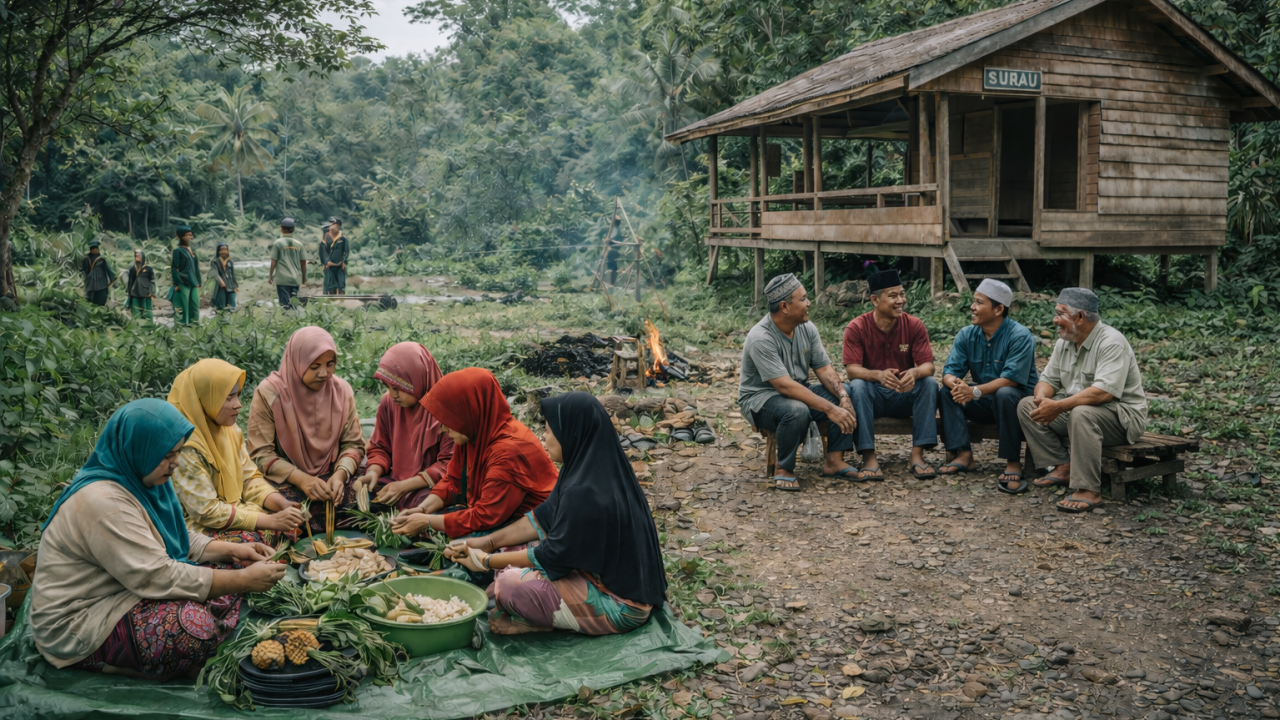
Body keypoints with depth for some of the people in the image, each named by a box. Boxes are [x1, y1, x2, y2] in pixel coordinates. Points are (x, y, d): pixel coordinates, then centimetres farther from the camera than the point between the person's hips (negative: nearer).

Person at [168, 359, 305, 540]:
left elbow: (249, 478, 6)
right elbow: (207, 512, -23)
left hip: (233, 511, 8)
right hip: (200, 529, -8)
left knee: (291, 522, -6)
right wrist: (272, 521, -22)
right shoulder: (185, 445, -23)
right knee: (258, 540, -28)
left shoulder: (228, 429, 1)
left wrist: (282, 504, -12)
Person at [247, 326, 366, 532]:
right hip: (284, 482, -3)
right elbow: (261, 454, -10)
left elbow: (353, 444, 2)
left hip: (330, 478, 3)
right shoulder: (269, 392, -9)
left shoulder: (342, 390, 1)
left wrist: (340, 474, -19)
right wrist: (301, 479, -24)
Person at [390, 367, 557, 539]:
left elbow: (485, 518, -28)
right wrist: (422, 510, -9)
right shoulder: (473, 433, -5)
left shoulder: (508, 451, -30)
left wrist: (428, 522, -22)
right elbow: (453, 481, 7)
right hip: (494, 514, 8)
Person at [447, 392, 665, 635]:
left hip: (620, 606, -10)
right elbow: (544, 517, 9)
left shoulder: (584, 492, -29)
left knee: (510, 584, -19)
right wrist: (489, 541, 8)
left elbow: (553, 554, -18)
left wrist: (486, 561, -7)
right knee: (513, 554, 10)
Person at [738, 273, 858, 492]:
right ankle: (784, 471, -16)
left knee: (846, 392, -13)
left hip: (799, 392, 8)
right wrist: (830, 410, -35)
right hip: (760, 399, -7)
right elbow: (785, 386, -32)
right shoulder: (761, 338, -26)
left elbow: (824, 369, -2)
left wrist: (843, 398, -22)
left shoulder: (807, 328, -1)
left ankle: (834, 461, -8)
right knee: (797, 411, -38)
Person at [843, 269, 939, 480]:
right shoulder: (856, 328, -11)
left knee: (930, 383, -25)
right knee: (857, 386, -32)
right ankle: (869, 457, -32)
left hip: (905, 396, 2)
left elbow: (928, 365, -12)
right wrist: (878, 375, -41)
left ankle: (917, 455, -25)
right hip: (872, 396, -2)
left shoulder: (914, 325, -6)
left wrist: (915, 372, -38)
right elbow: (852, 369, -20)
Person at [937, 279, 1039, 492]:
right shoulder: (966, 335, 0)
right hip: (985, 402, 6)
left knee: (1004, 394, -38)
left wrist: (975, 391, -37)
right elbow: (949, 371, -5)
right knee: (946, 392, -16)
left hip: (1018, 400, -5)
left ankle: (1013, 462, -29)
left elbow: (1012, 378, -27)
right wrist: (955, 382, -31)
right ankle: (963, 454, -19)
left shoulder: (1020, 336, -18)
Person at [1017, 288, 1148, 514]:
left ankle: (1089, 490, -31)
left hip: (1122, 415, -9)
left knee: (1081, 414, -39)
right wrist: (1042, 398, -16)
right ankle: (1063, 467, -6)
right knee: (1027, 405, -3)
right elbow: (1048, 379, 9)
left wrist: (1058, 406, -34)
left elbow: (1104, 392, -32)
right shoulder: (1065, 342, 5)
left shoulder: (1111, 342, -21)